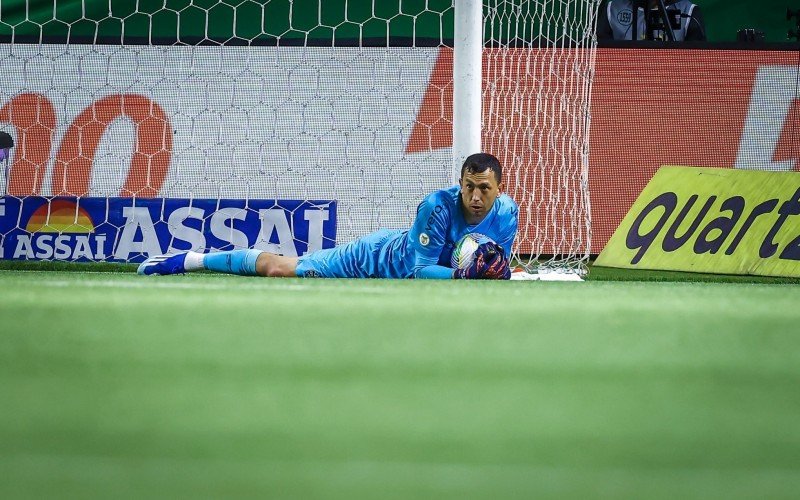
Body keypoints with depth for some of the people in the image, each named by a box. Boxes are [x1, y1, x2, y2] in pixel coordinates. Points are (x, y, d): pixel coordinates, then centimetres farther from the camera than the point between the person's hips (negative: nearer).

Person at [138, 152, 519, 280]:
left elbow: (497, 271, -9)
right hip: (379, 256, -4)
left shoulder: (505, 213, -20)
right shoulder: (438, 206, -36)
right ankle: (192, 260, 30)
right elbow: (419, 271, -34)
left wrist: (492, 274, -33)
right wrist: (464, 274, -47)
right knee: (276, 268, 8)